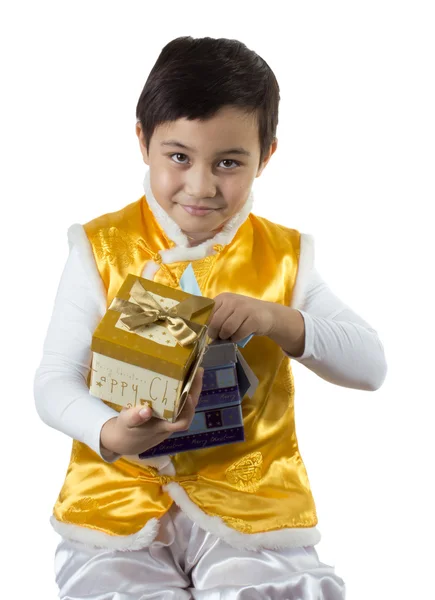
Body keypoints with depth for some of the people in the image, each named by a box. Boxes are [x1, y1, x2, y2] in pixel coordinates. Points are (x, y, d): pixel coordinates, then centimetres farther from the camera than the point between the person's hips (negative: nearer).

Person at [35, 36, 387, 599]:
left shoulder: (284, 256, 5)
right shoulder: (101, 250, 0)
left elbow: (371, 366, -1)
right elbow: (54, 383, -4)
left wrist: (280, 321, -18)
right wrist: (111, 434, -26)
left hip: (250, 505, 1)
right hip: (121, 493, -1)